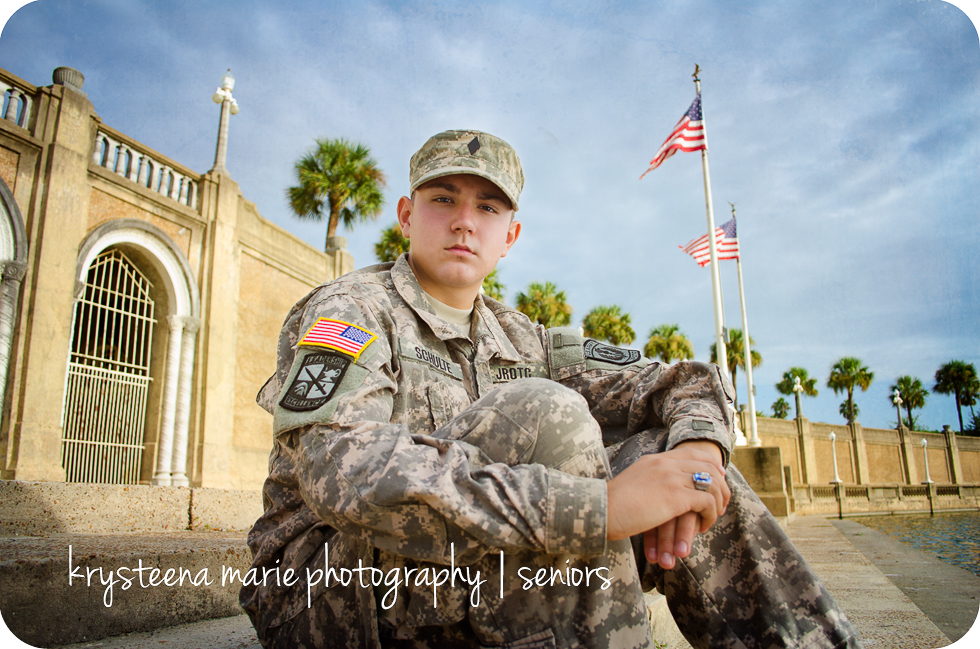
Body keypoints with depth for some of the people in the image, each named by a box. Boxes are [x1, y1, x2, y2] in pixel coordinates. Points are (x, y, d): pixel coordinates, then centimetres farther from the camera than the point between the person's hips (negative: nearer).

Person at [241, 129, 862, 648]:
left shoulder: (516, 339, 9)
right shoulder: (348, 309, -10)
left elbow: (689, 380, 7)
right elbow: (344, 471, -32)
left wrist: (696, 444, -19)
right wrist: (596, 507, -38)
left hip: (474, 595, 6)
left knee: (667, 449, -8)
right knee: (548, 416, -30)